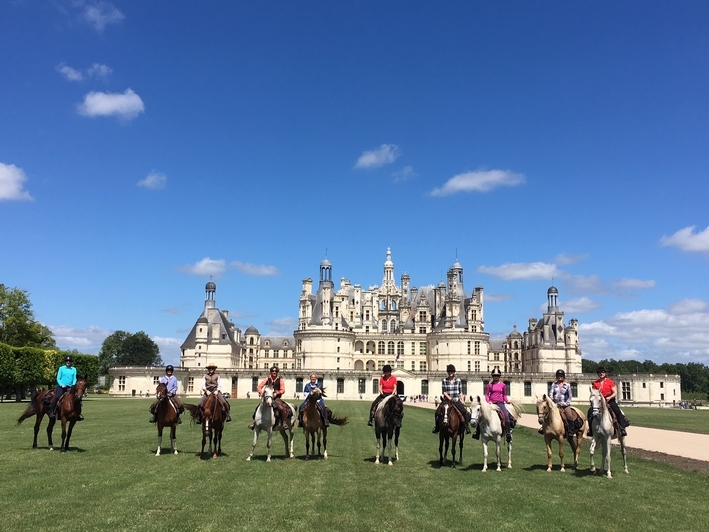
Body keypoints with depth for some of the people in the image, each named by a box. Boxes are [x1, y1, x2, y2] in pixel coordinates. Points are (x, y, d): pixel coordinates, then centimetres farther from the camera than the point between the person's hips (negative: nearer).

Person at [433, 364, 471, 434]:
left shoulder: (458, 380, 7)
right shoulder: (444, 381, 4)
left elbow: (460, 392, 9)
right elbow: (444, 392, -2)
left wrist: (462, 400, -3)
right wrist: (449, 397, -18)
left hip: (457, 401, 0)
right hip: (447, 401, 0)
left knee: (465, 412, -23)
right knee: (438, 412, -20)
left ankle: (467, 427, -7)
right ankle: (437, 427, -3)